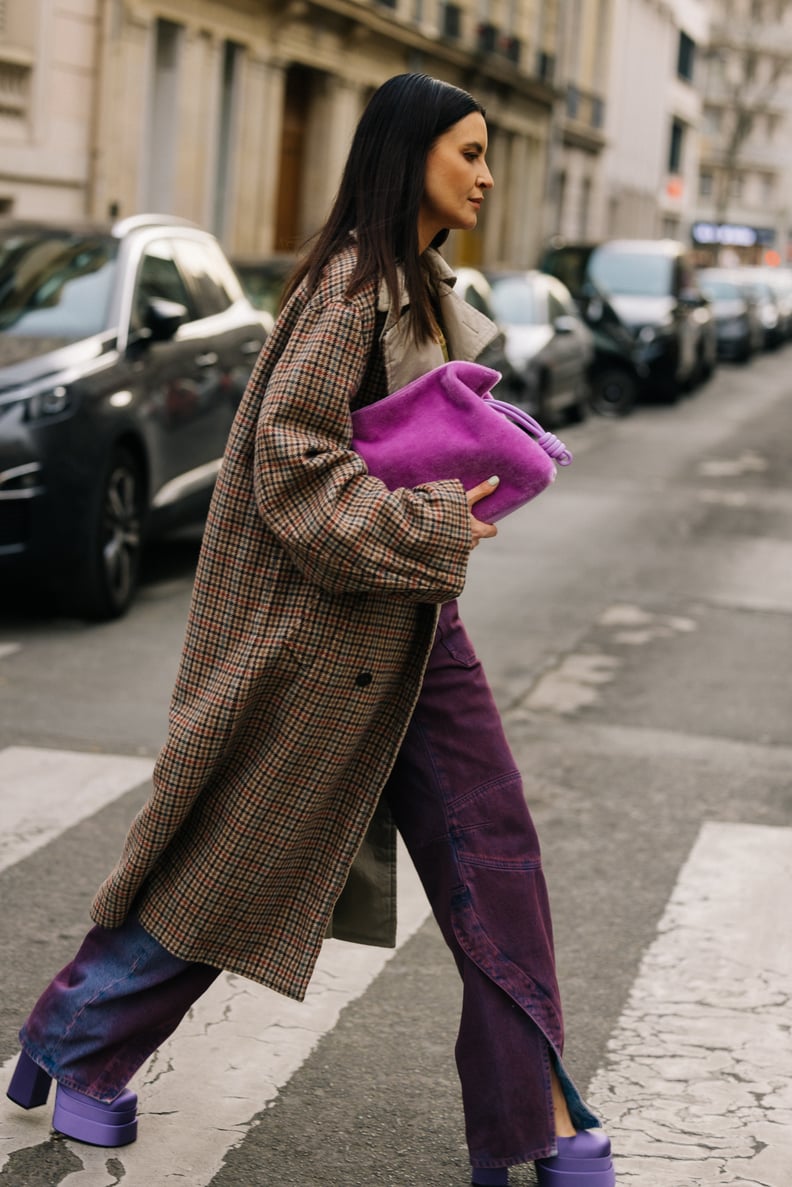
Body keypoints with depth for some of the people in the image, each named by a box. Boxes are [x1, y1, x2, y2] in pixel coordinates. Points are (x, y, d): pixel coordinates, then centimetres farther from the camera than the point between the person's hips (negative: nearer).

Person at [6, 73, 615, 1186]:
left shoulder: (423, 288, 13)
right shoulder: (351, 282, -17)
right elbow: (293, 462, -23)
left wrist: (471, 480, 9)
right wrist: (430, 525, -22)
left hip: (410, 630, 9)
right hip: (318, 628, -9)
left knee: (493, 850, 5)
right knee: (234, 857, 4)